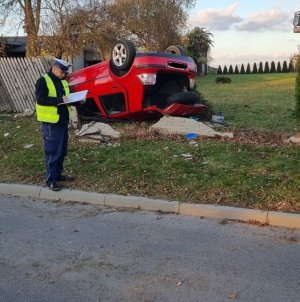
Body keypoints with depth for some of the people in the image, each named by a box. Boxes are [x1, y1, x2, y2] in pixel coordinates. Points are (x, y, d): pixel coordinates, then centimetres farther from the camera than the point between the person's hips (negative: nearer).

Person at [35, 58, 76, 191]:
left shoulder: (63, 82, 14)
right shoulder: (43, 81, -10)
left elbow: (68, 97, 23)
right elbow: (40, 99, -21)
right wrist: (60, 99, -26)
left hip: (63, 121, 8)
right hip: (51, 122, -8)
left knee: (62, 150, 13)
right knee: (52, 151, -5)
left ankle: (58, 174, 25)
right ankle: (51, 179, 1)